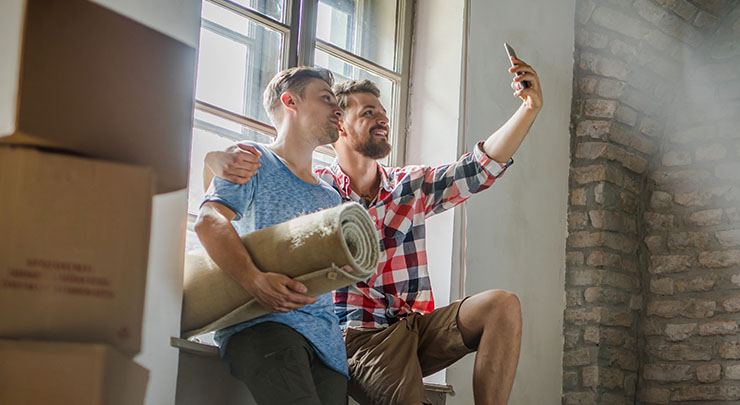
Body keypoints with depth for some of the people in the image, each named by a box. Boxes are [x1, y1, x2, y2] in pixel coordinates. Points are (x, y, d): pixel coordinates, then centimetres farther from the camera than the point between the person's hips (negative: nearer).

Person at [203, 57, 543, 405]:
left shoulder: (412, 186, 15)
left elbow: (481, 167, 5)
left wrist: (530, 108, -7)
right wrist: (220, 160, -27)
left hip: (416, 325, 5)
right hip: (360, 335, -5)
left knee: (502, 305, -19)